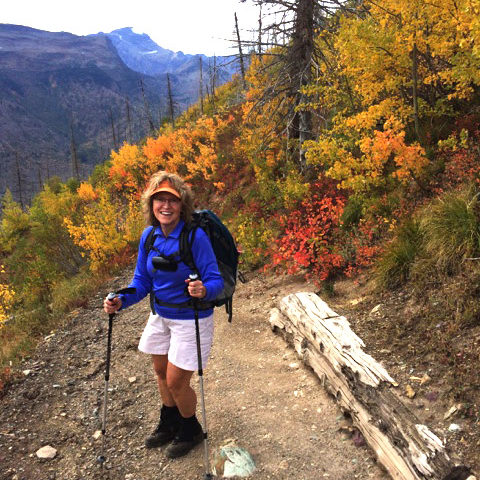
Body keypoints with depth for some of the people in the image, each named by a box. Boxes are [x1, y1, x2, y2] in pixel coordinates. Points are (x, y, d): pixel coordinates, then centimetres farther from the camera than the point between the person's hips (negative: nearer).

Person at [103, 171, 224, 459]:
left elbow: (216, 281, -22)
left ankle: (191, 431, 34)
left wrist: (203, 290, -44)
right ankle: (169, 425, 48)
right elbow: (142, 280, 1)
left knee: (176, 382, 3)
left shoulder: (196, 237, -24)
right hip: (160, 315, 6)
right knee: (161, 373, 21)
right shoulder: (149, 236, -6)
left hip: (191, 319, -6)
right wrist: (121, 301, -16)